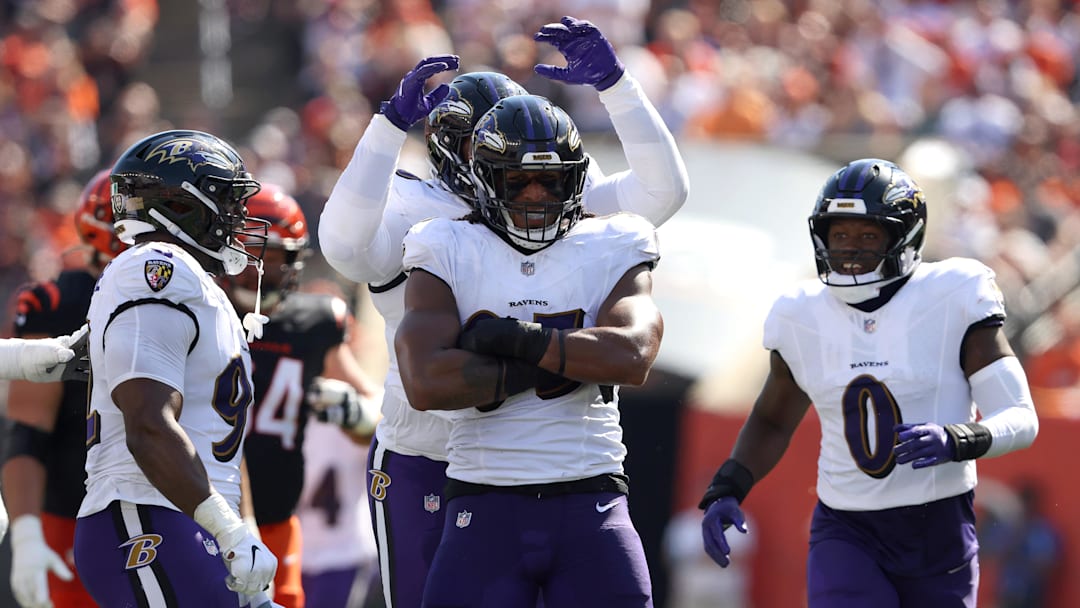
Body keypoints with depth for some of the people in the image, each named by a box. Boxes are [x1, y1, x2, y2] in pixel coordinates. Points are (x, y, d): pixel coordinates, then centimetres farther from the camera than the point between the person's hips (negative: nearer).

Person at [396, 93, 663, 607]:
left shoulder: (611, 254, 7)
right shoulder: (449, 258, 3)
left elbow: (632, 358, -13)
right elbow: (425, 384, -14)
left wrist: (515, 339, -13)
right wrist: (557, 365, -13)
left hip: (590, 507, 1)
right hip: (485, 511, -1)